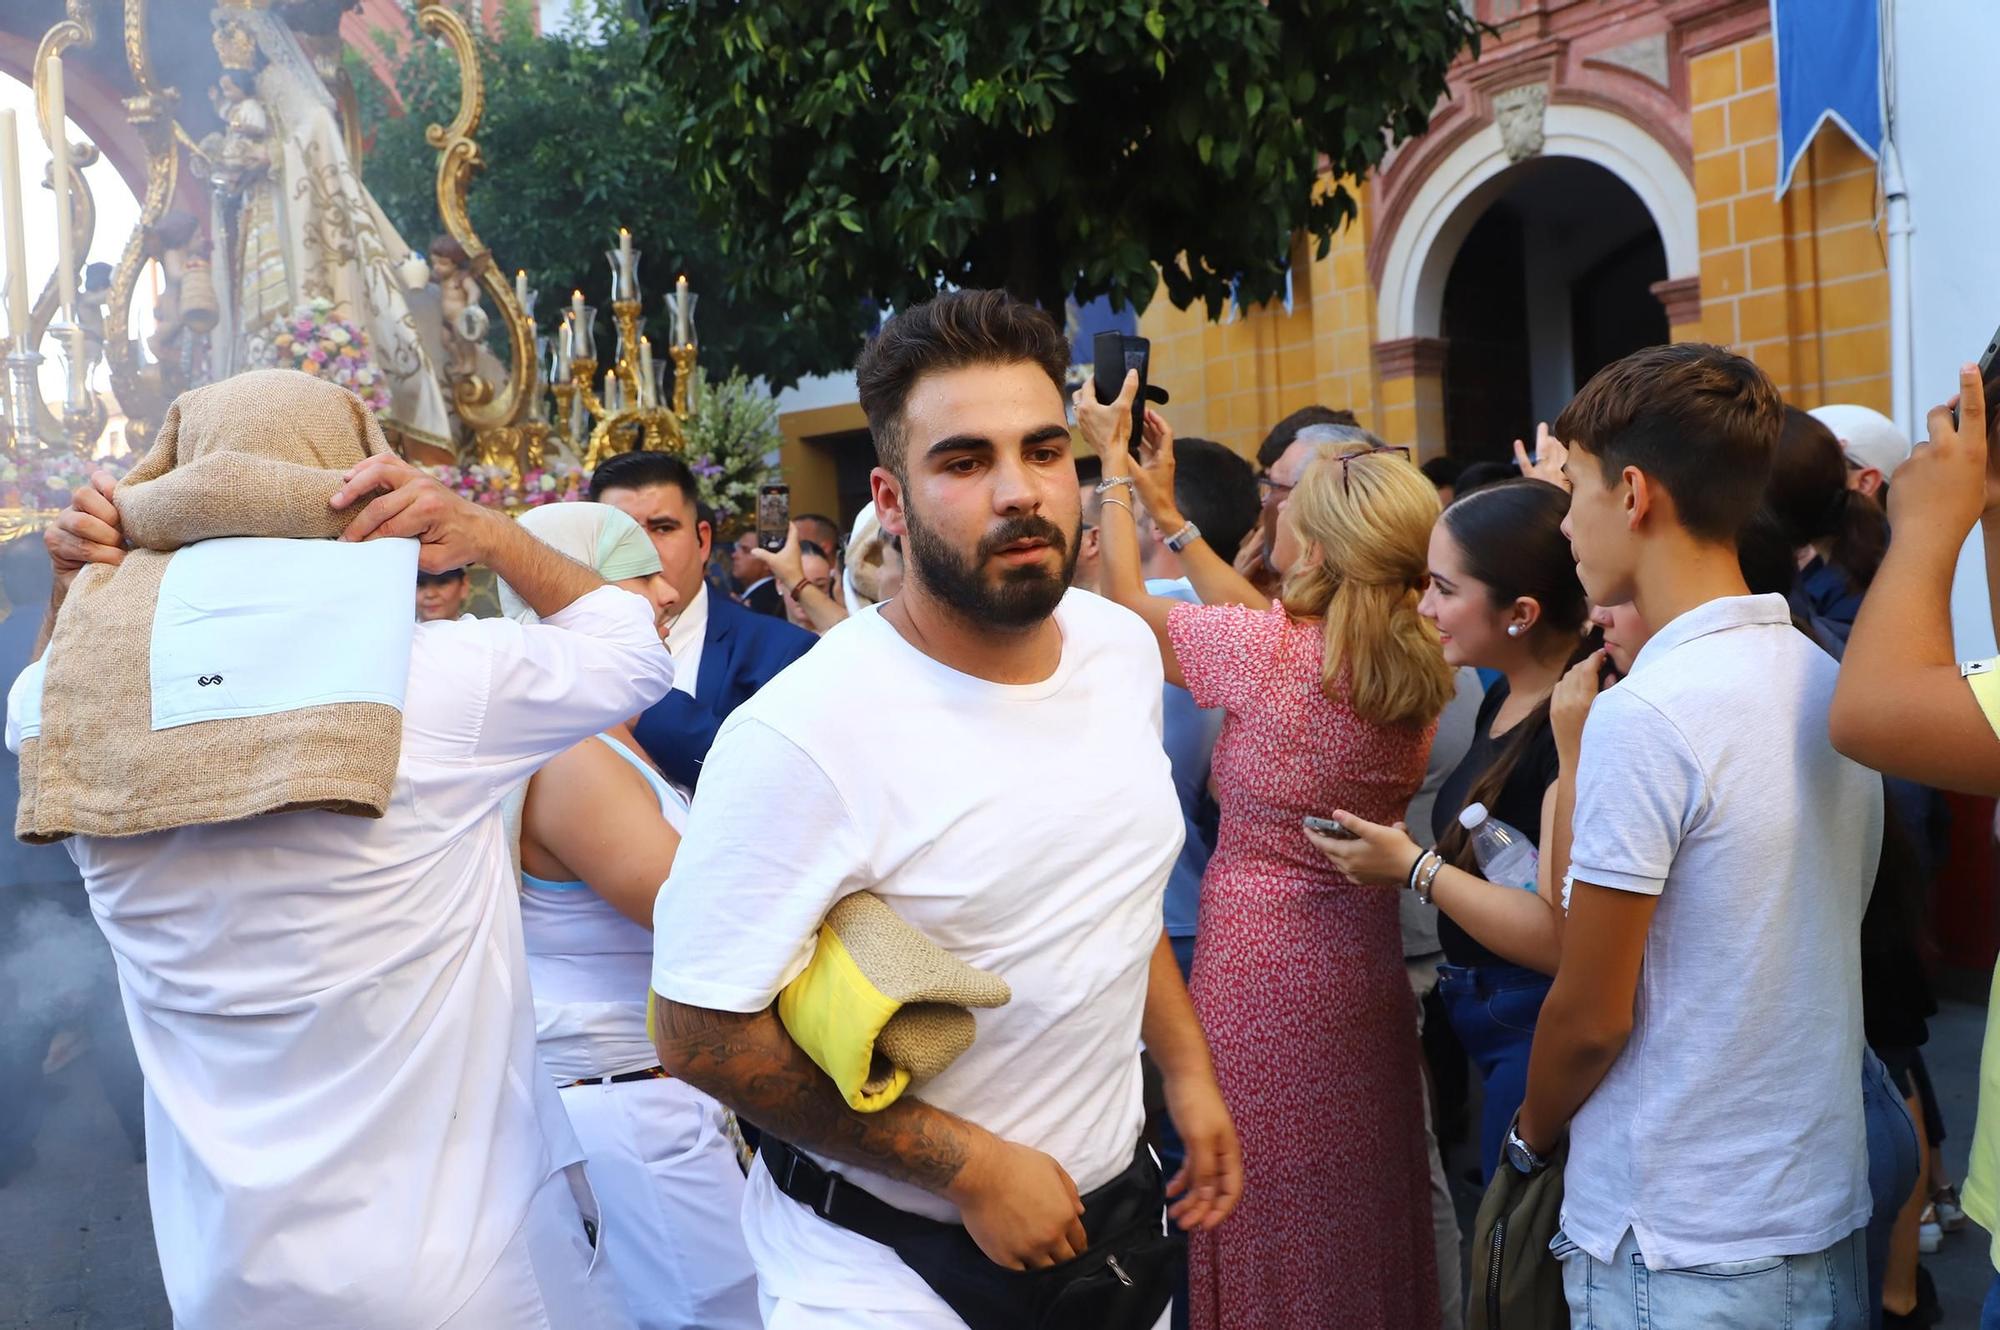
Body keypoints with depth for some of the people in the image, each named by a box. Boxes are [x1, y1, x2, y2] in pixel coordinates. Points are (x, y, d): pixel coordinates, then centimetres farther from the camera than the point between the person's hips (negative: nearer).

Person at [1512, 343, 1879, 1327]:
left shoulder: (1644, 716, -22)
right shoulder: (1829, 684, 1)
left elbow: (1591, 1015, -17)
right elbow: (1808, 957, 10)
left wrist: (1532, 1135, 1)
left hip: (1675, 1246, -7)